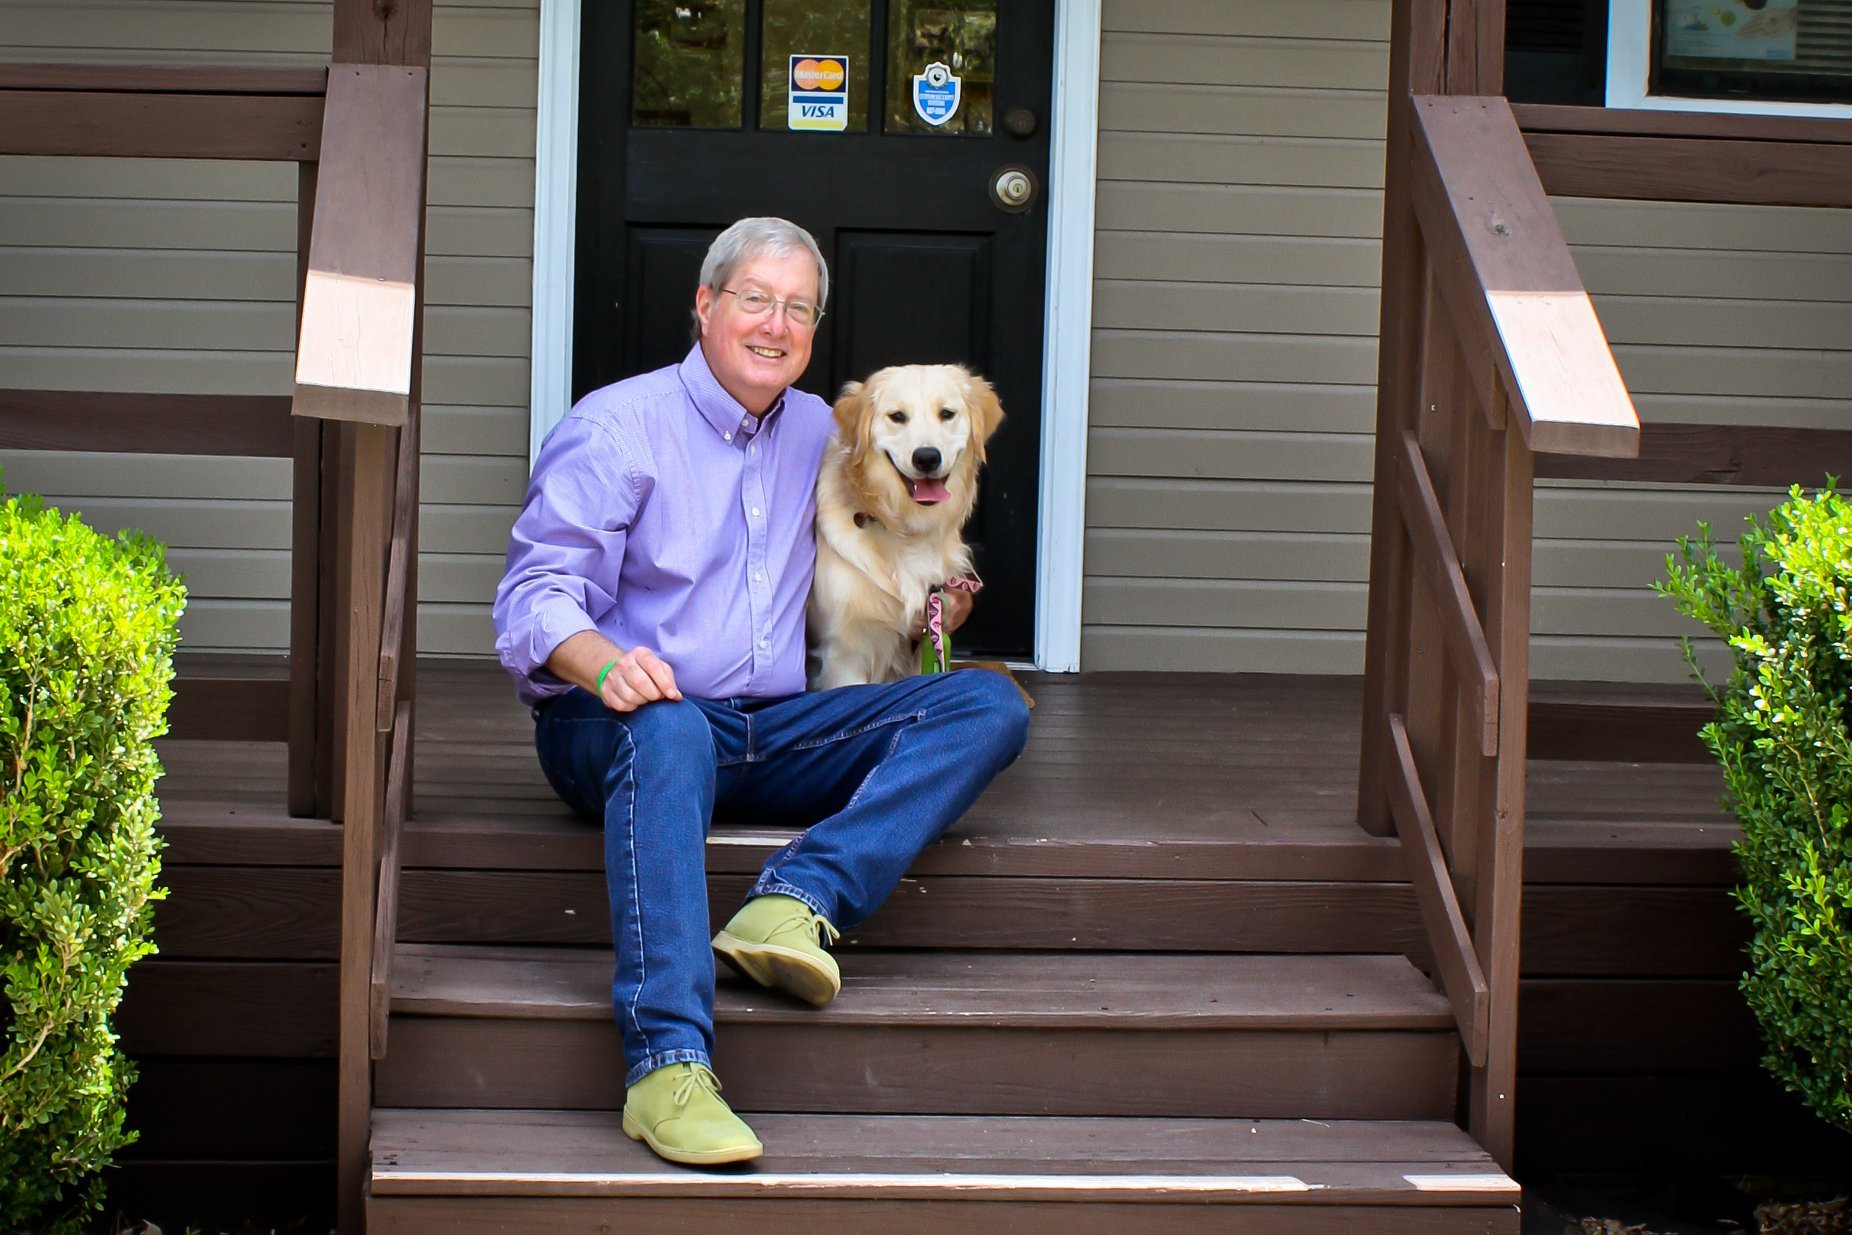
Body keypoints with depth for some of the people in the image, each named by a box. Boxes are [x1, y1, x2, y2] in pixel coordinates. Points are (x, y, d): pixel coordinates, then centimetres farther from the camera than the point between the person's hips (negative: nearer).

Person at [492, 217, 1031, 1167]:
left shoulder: (815, 430, 19)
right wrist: (602, 661, -32)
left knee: (990, 704, -12)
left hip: (773, 733, 6)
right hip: (613, 725, -6)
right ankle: (668, 1064, -54)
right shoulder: (616, 427, 0)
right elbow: (535, 593, -10)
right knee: (667, 730, -43)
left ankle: (799, 896, -34)